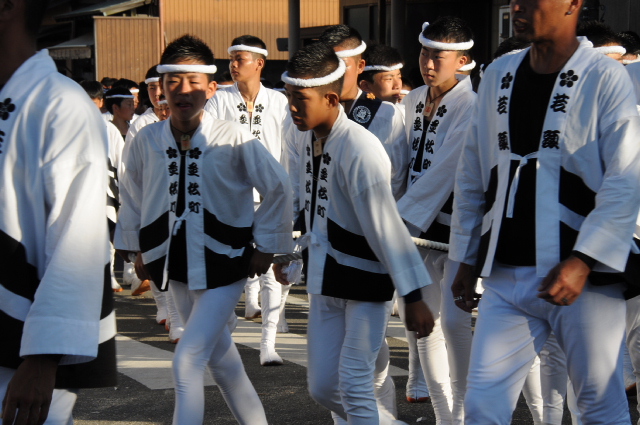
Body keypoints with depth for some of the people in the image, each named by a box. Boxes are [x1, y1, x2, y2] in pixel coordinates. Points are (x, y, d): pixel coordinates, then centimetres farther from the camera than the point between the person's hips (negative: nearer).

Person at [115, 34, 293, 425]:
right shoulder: (146, 141, -6)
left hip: (224, 264, -5)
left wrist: (265, 245, -5)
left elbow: (278, 187, -6)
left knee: (187, 361, -12)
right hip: (176, 264, 5)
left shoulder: (234, 139, -16)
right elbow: (131, 196, 11)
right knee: (219, 356, 18)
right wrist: (135, 248, 15)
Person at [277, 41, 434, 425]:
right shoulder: (300, 138, -1)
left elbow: (385, 224, -26)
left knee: (354, 386, -7)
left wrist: (414, 297, -26)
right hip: (324, 277, 8)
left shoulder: (360, 149, -24)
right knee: (322, 386, 11)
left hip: (366, 277, -8)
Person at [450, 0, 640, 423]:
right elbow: (471, 177, 16)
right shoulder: (498, 75, 10)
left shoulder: (605, 78, -6)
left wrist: (582, 261, -21)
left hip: (584, 276, -4)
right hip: (507, 277, 5)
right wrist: (466, 260, 16)